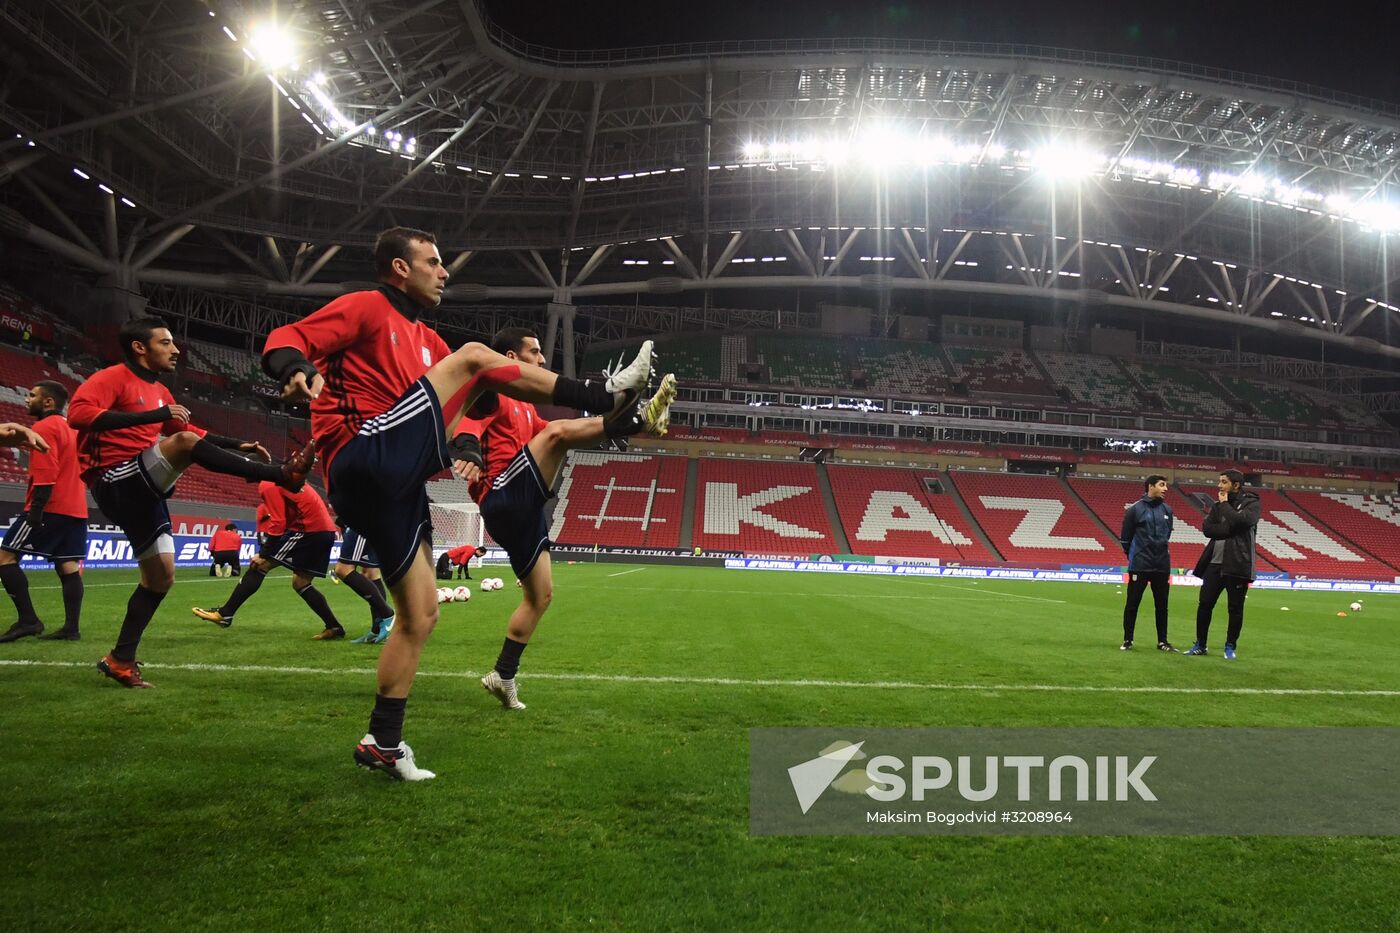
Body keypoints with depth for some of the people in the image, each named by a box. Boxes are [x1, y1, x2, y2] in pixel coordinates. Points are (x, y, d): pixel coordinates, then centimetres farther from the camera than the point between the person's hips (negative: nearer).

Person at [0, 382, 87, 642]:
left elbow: (45, 474, -17)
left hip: (50, 507, -9)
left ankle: (28, 619, -9)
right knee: (68, 566, 5)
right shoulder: (72, 428, 20)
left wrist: (36, 509, -20)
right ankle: (71, 628, 1)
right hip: (76, 509, 9)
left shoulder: (45, 427, -8)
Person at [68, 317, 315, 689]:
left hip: (142, 489, 9)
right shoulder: (113, 378, -6)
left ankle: (121, 660, 19)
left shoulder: (159, 392, 21)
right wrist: (151, 416, -29)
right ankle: (283, 474, -35)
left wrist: (239, 444, 19)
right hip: (117, 480, -9)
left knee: (161, 576, 10)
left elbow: (190, 429, 31)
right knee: (185, 444, -29)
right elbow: (78, 412, -23)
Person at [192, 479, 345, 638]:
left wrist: (264, 554, -7)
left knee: (259, 565, -3)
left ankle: (224, 614, -2)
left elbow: (278, 523, -12)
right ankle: (334, 627, 13)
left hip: (309, 529, -8)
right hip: (326, 531, 8)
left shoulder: (268, 485, -5)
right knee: (300, 583, 17)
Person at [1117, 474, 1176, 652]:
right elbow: (1125, 538, -1)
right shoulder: (1135, 509, -7)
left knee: (1162, 605, 9)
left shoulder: (1167, 510, 6)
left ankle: (1162, 641, 17)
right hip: (1139, 567, -4)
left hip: (1162, 566, 4)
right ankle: (1127, 640, 10)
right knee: (1132, 604, 1)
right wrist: (1134, 556, 6)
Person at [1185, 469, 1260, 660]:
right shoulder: (1219, 504, 12)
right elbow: (1207, 528, -2)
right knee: (1204, 605, 5)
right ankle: (1200, 645, 16)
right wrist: (1229, 529, -15)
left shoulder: (1251, 503, -3)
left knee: (1235, 608, 3)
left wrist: (1225, 505, -10)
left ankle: (1230, 647, 15)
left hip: (1237, 564, -5)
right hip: (1214, 562, 5)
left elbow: (1241, 521, -23)